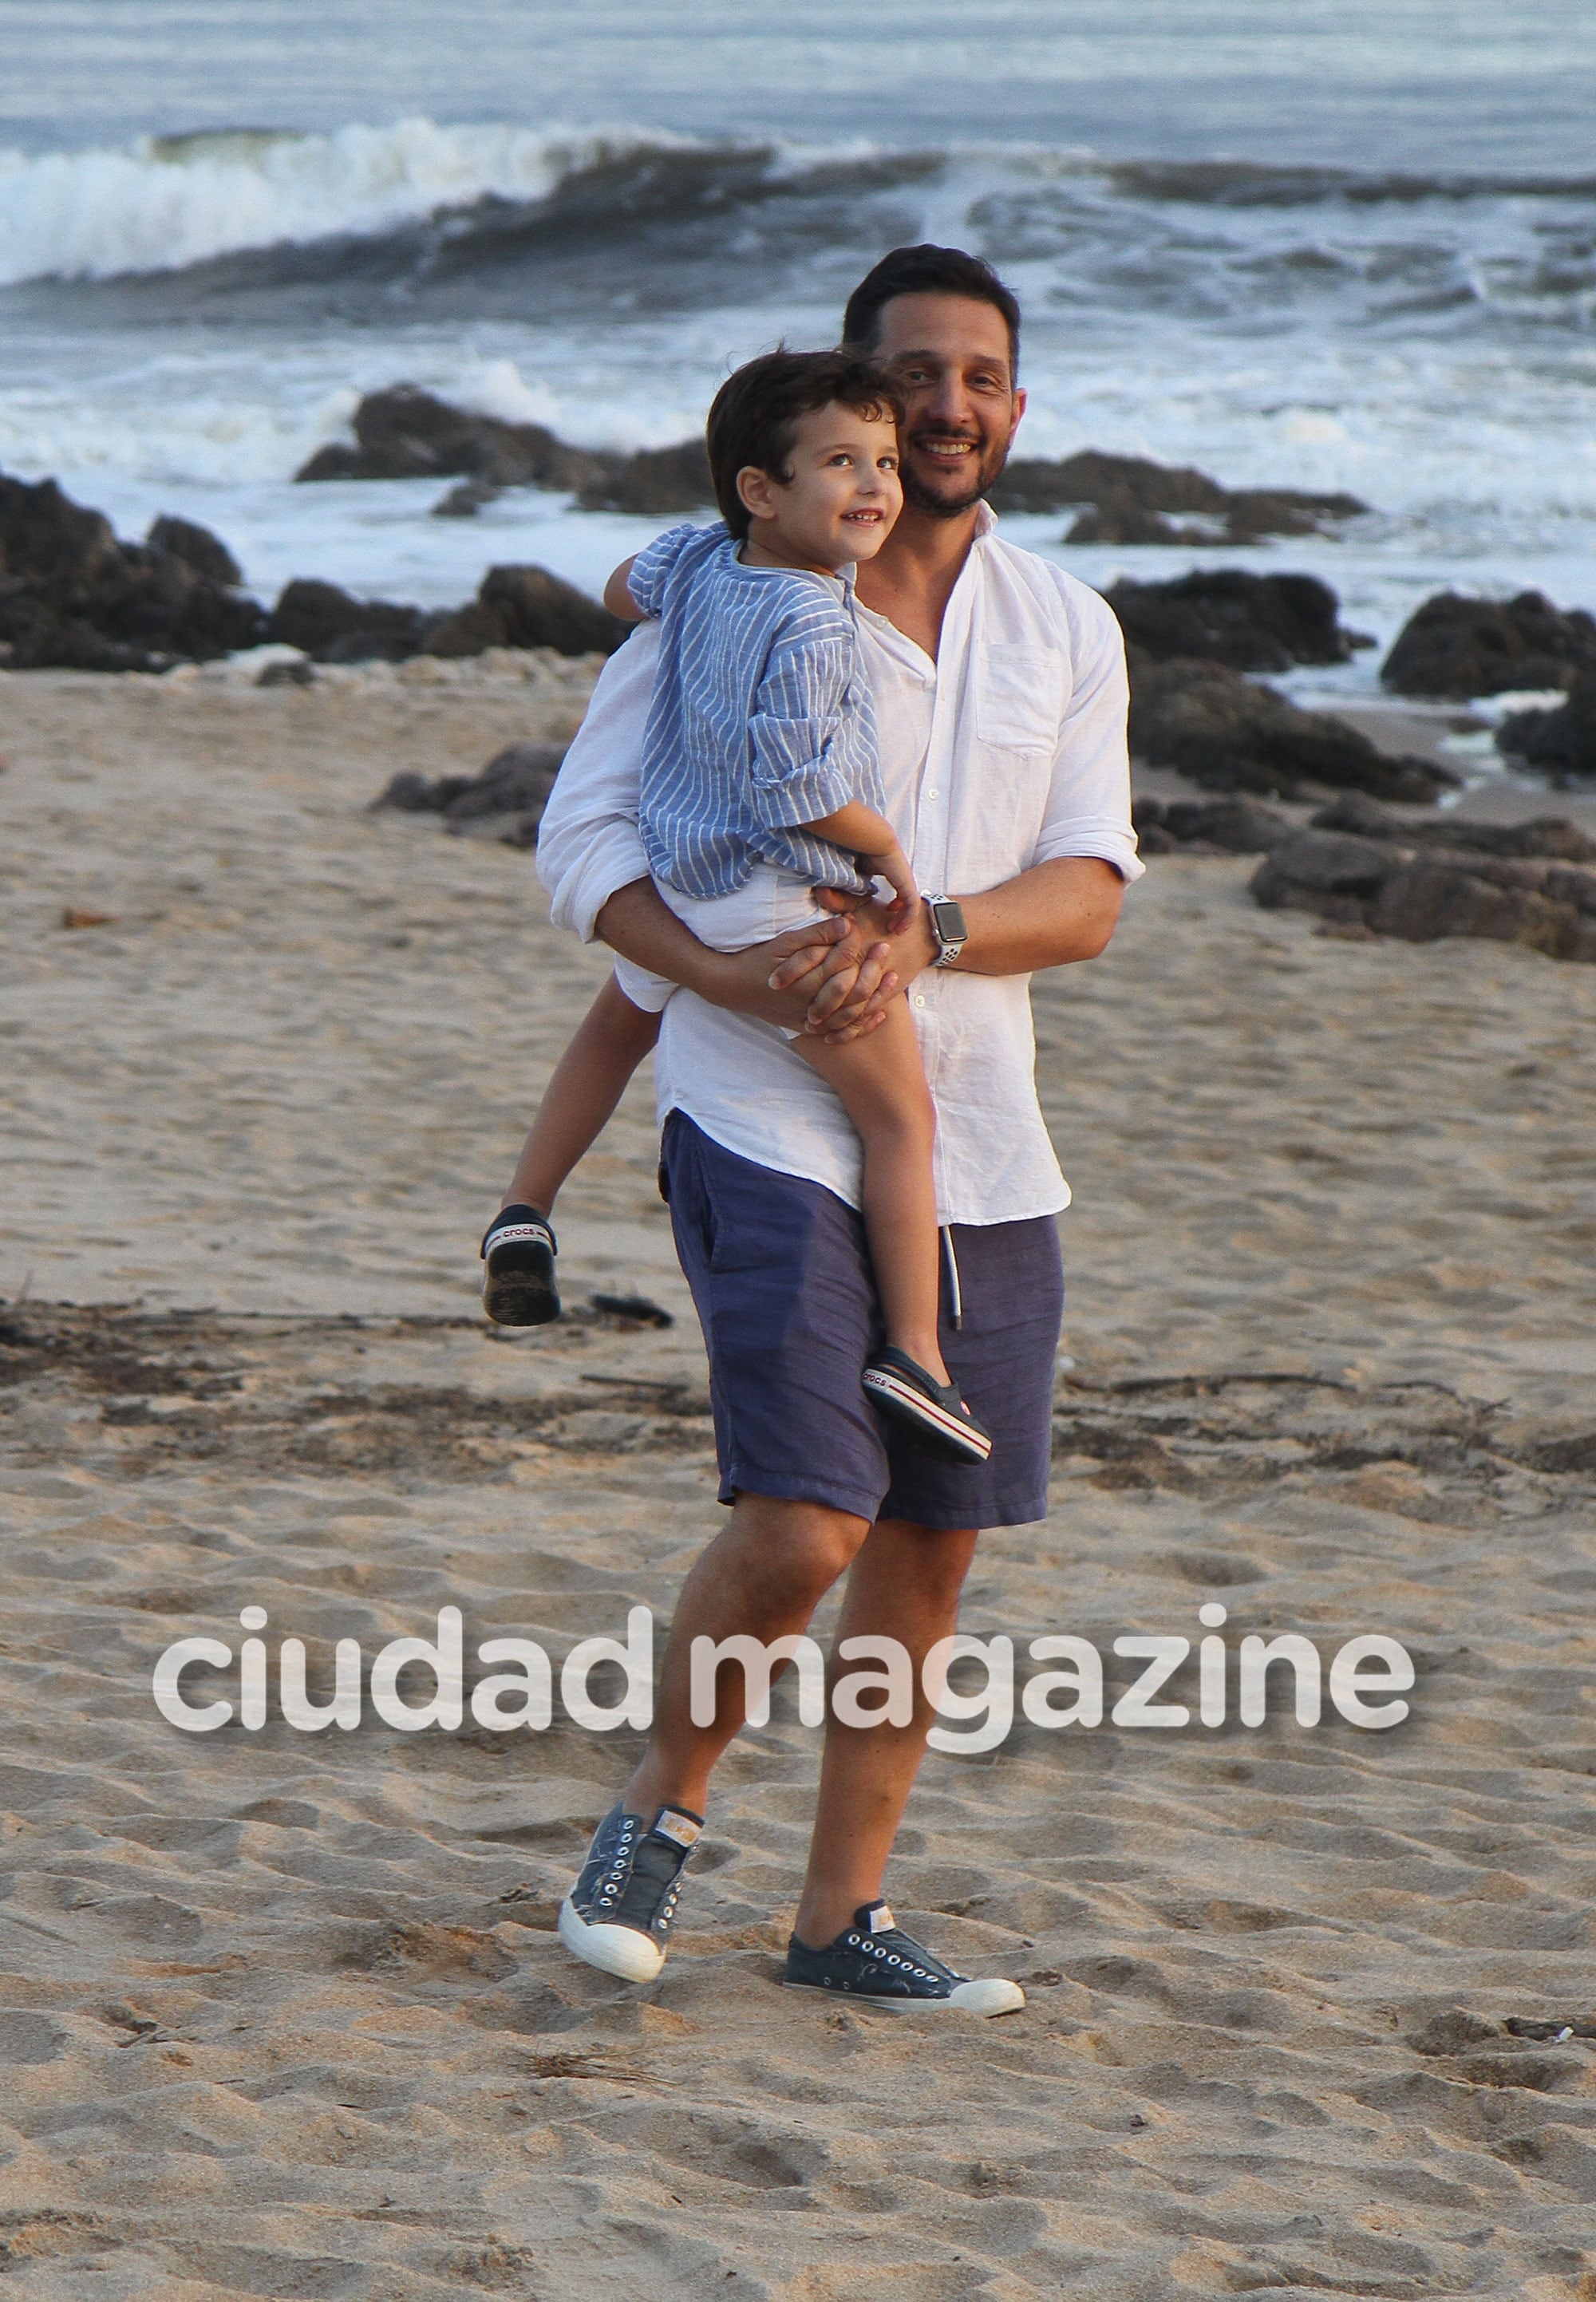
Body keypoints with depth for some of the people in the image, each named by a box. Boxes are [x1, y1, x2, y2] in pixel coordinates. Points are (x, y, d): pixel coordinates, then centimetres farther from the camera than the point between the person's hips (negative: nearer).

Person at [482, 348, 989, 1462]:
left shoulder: (697, 560, 2)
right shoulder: (810, 627, -23)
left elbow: (624, 591, 25)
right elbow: (799, 787, -26)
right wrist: (890, 853, -10)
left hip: (678, 888, 8)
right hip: (792, 900, -8)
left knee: (618, 1022, 37)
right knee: (900, 1119, -1)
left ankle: (528, 1210, 35)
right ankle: (914, 1355, -7)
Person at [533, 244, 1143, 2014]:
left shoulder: (1066, 631, 9)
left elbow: (1088, 892, 1)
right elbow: (583, 837, -5)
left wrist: (921, 934, -19)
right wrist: (734, 975, -22)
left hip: (978, 1139, 5)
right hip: (771, 1122, -5)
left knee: (933, 1550, 8)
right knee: (802, 1526, -17)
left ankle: (840, 1915, 21)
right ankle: (662, 1805, 10)